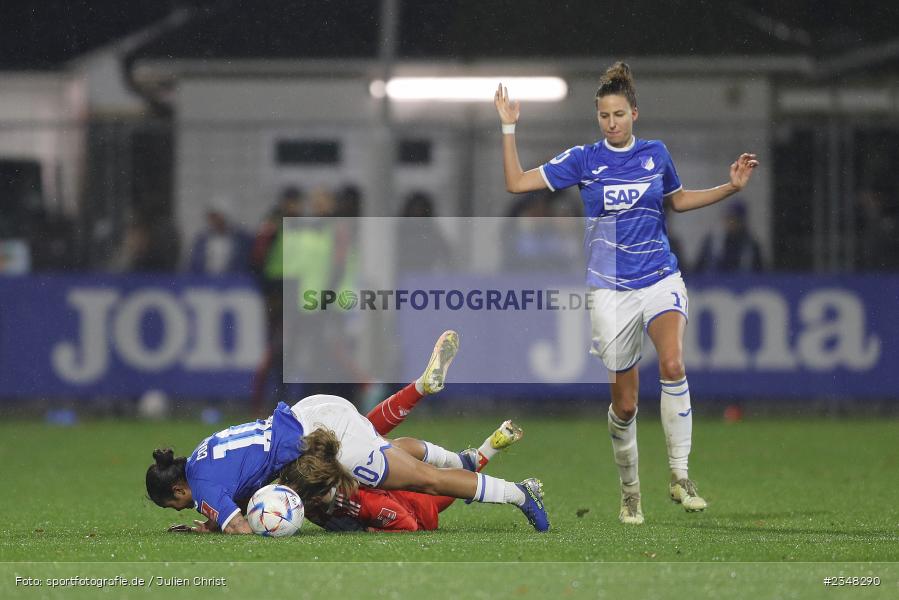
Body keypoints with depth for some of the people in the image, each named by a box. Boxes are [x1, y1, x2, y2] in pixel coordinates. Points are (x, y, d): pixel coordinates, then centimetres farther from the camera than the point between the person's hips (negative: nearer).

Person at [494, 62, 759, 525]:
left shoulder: (655, 154, 4)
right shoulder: (584, 160, -1)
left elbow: (679, 200, 22)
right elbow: (516, 183, -2)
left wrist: (732, 187, 12)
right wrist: (508, 127, -9)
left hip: (660, 278, 0)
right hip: (611, 290, 0)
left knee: (672, 365, -28)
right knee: (625, 401, 2)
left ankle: (680, 477, -21)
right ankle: (629, 490, 26)